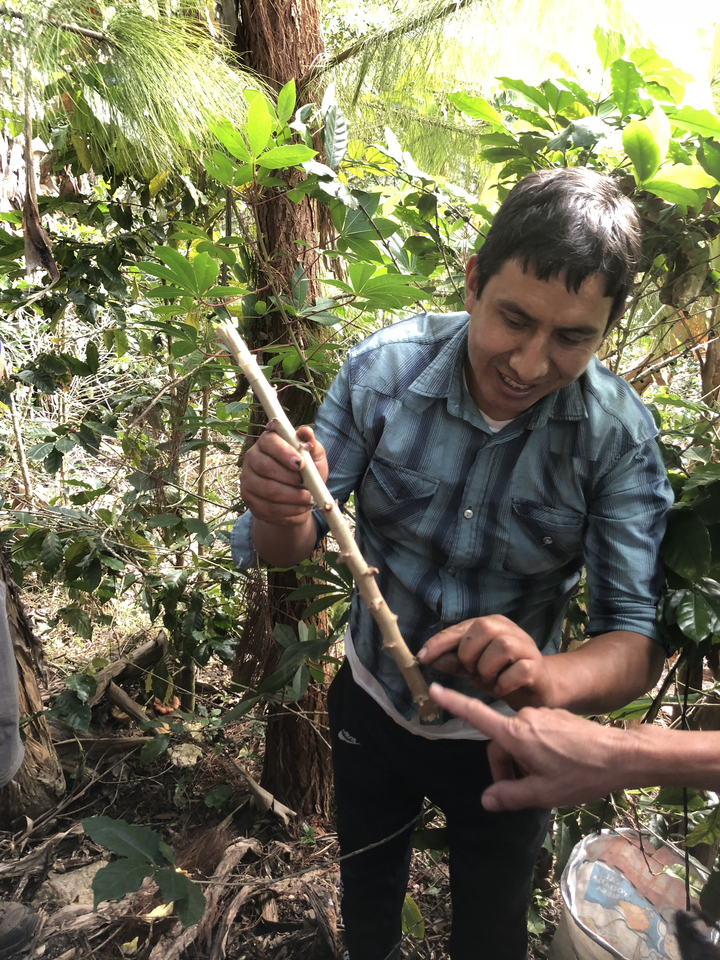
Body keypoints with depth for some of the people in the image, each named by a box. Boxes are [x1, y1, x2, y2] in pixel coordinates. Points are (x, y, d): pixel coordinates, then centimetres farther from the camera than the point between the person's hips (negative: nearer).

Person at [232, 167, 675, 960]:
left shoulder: (619, 434, -24)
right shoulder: (385, 368, -22)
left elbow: (639, 642, -24)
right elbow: (289, 550, -16)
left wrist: (550, 677, -46)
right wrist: (280, 510, -40)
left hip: (502, 735, -1)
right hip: (369, 699, 2)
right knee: (366, 881, 31)